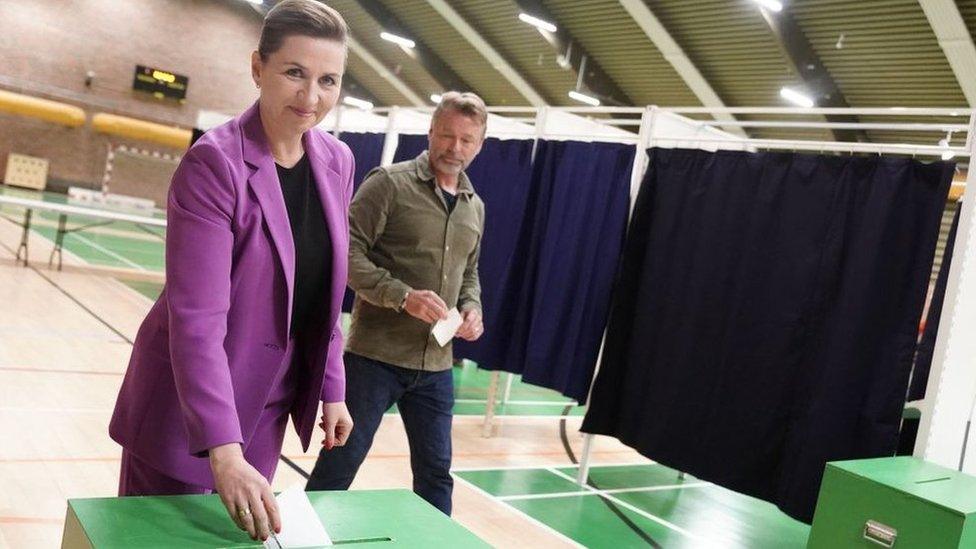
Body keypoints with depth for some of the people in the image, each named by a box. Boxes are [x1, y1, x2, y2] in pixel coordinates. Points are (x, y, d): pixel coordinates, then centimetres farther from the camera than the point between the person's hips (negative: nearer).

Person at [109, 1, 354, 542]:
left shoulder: (338, 163, -2)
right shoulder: (214, 163, -21)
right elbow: (196, 318, -27)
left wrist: (332, 387, 7)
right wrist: (223, 451, -33)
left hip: (268, 401, 6)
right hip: (187, 403, -5)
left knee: (246, 531, 16)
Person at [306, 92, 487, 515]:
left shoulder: (475, 207, 13)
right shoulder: (390, 183, -7)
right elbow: (347, 251, -14)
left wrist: (472, 307, 3)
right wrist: (403, 296, -25)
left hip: (435, 366, 6)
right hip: (375, 355, -5)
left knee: (435, 471, 13)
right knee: (340, 462, 4)